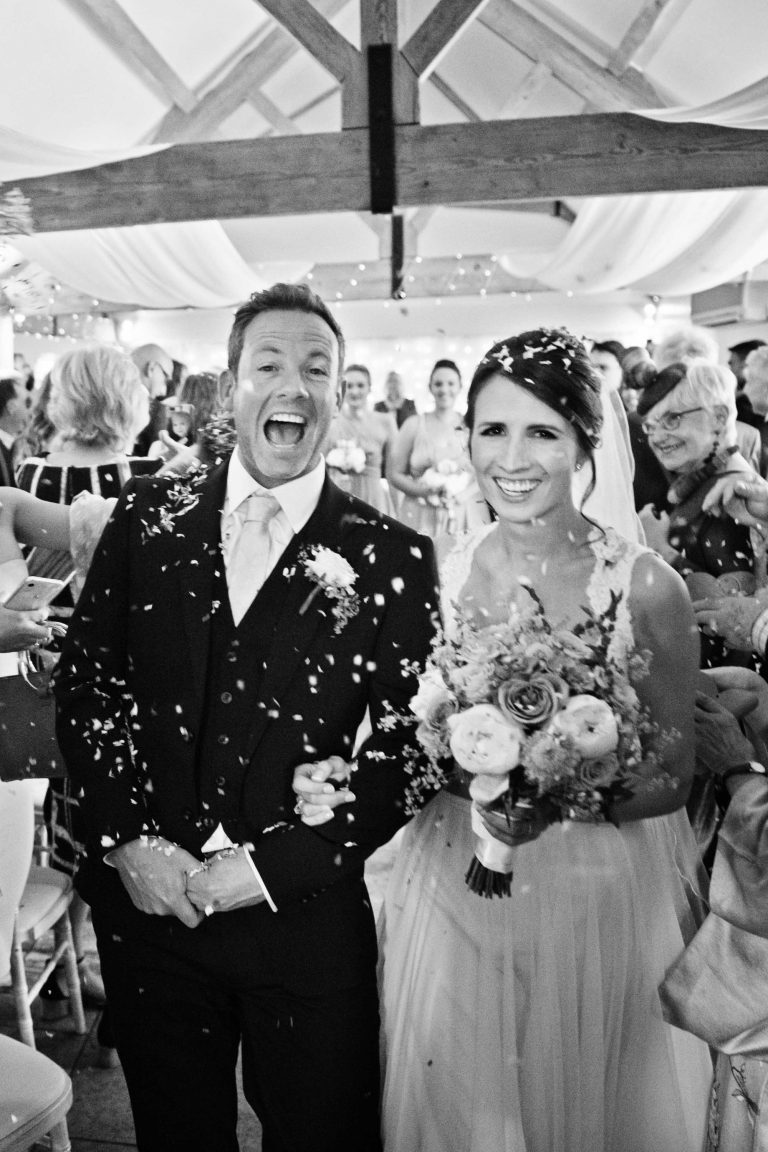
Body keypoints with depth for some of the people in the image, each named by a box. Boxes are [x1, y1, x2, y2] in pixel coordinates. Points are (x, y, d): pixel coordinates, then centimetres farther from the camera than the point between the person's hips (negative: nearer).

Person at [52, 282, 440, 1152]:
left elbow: (406, 746, -9)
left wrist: (271, 866, -13)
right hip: (144, 900, 3)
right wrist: (127, 838, -9)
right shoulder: (147, 516, 0)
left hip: (307, 914, -2)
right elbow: (84, 679, 1)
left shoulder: (392, 556, -8)